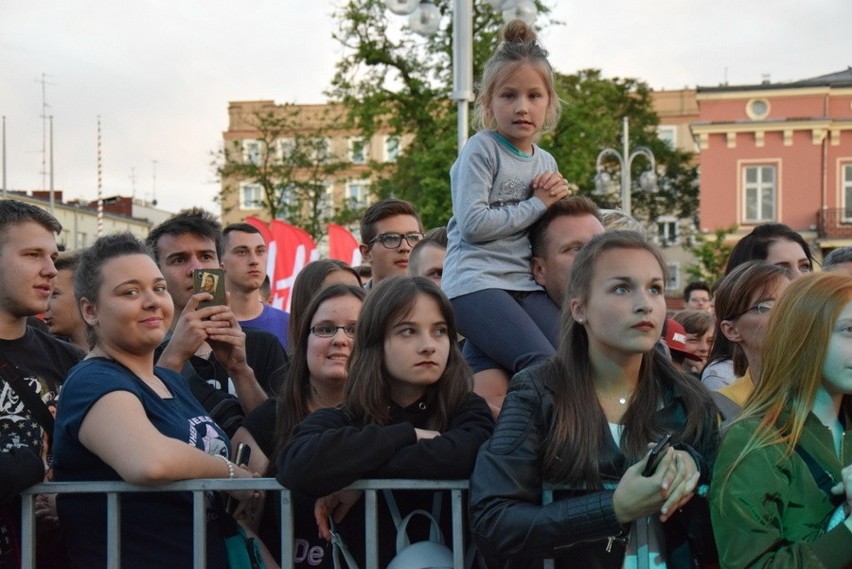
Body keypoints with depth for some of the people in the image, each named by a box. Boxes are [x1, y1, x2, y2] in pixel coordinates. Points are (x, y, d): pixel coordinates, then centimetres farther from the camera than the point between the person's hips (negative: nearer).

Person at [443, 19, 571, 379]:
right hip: (476, 282, -7)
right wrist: (537, 205, -6)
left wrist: (559, 197, 6)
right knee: (544, 365, -25)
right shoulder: (480, 150, -3)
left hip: (526, 285, 7)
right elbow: (472, 224, -15)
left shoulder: (546, 163, 18)